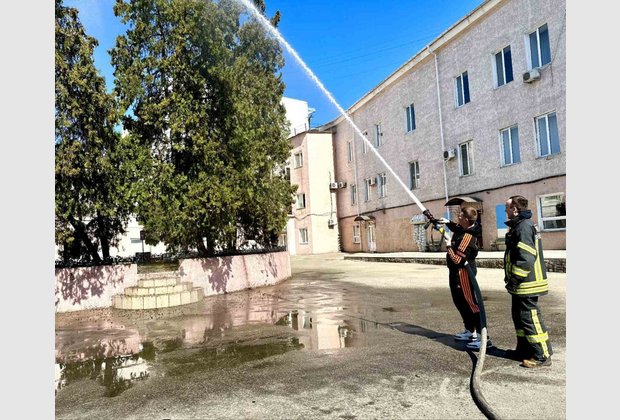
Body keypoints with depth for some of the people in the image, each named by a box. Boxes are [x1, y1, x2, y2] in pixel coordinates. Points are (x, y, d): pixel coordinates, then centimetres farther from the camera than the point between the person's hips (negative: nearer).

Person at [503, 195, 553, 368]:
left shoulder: (524, 226, -19)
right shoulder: (519, 225, 14)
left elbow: (526, 258, -26)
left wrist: (514, 280, -20)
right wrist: (512, 280, 20)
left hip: (526, 284, -11)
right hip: (522, 285, 11)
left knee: (530, 318, -3)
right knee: (519, 317, 18)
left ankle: (542, 355, 7)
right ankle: (524, 350, 29)